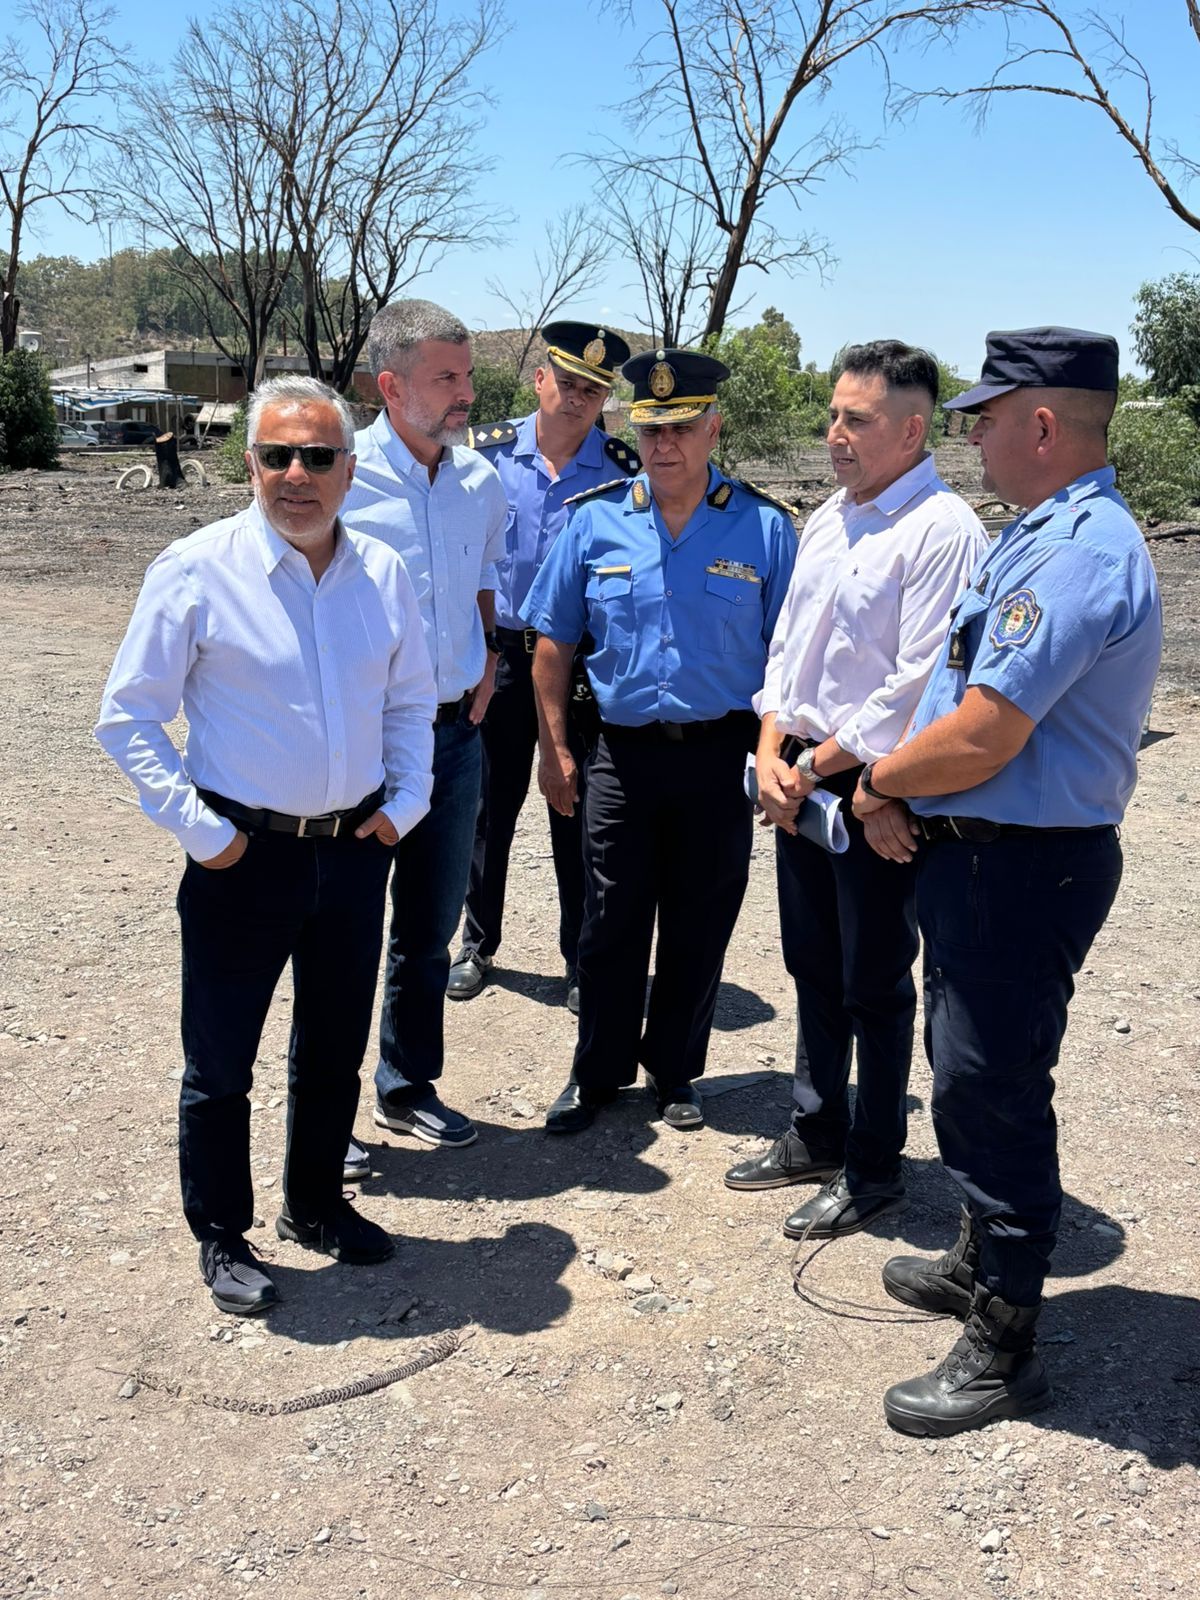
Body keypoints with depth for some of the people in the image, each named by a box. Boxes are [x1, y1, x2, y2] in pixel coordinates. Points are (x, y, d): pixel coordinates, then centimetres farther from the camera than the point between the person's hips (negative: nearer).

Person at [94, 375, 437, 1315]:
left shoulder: (383, 575, 2)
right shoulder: (196, 570, -10)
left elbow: (411, 702, 14)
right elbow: (129, 717, -7)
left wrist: (404, 802, 2)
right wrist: (196, 826, -12)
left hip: (354, 850, 4)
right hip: (244, 857, -4)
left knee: (336, 1051, 18)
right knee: (221, 1060, 8)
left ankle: (316, 1204, 39)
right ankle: (223, 1237, 28)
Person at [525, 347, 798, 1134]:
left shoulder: (765, 529, -3)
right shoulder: (596, 520, 1)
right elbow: (554, 642, 7)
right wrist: (555, 749, 3)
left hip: (720, 755, -1)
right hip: (623, 752, 1)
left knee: (699, 928, 10)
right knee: (612, 925, 9)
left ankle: (675, 1072, 30)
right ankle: (598, 1071, 26)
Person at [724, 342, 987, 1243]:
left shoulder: (943, 532, -16)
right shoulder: (827, 521, 11)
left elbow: (916, 688, -20)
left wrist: (814, 766, -14)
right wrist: (772, 754, 0)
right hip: (800, 778, 8)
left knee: (874, 983, 5)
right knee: (814, 967, 19)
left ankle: (873, 1171, 22)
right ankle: (816, 1136, 36)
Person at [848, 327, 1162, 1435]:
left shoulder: (1081, 553, -22)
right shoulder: (1037, 535, 13)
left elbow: (980, 740, -26)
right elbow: (957, 692, 16)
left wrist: (879, 784, -8)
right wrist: (901, 793, 0)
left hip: (1023, 870, -10)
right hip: (978, 854, 10)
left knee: (992, 1094, 0)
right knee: (968, 1075, 22)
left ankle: (1003, 1346, 16)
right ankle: (982, 1265, 41)